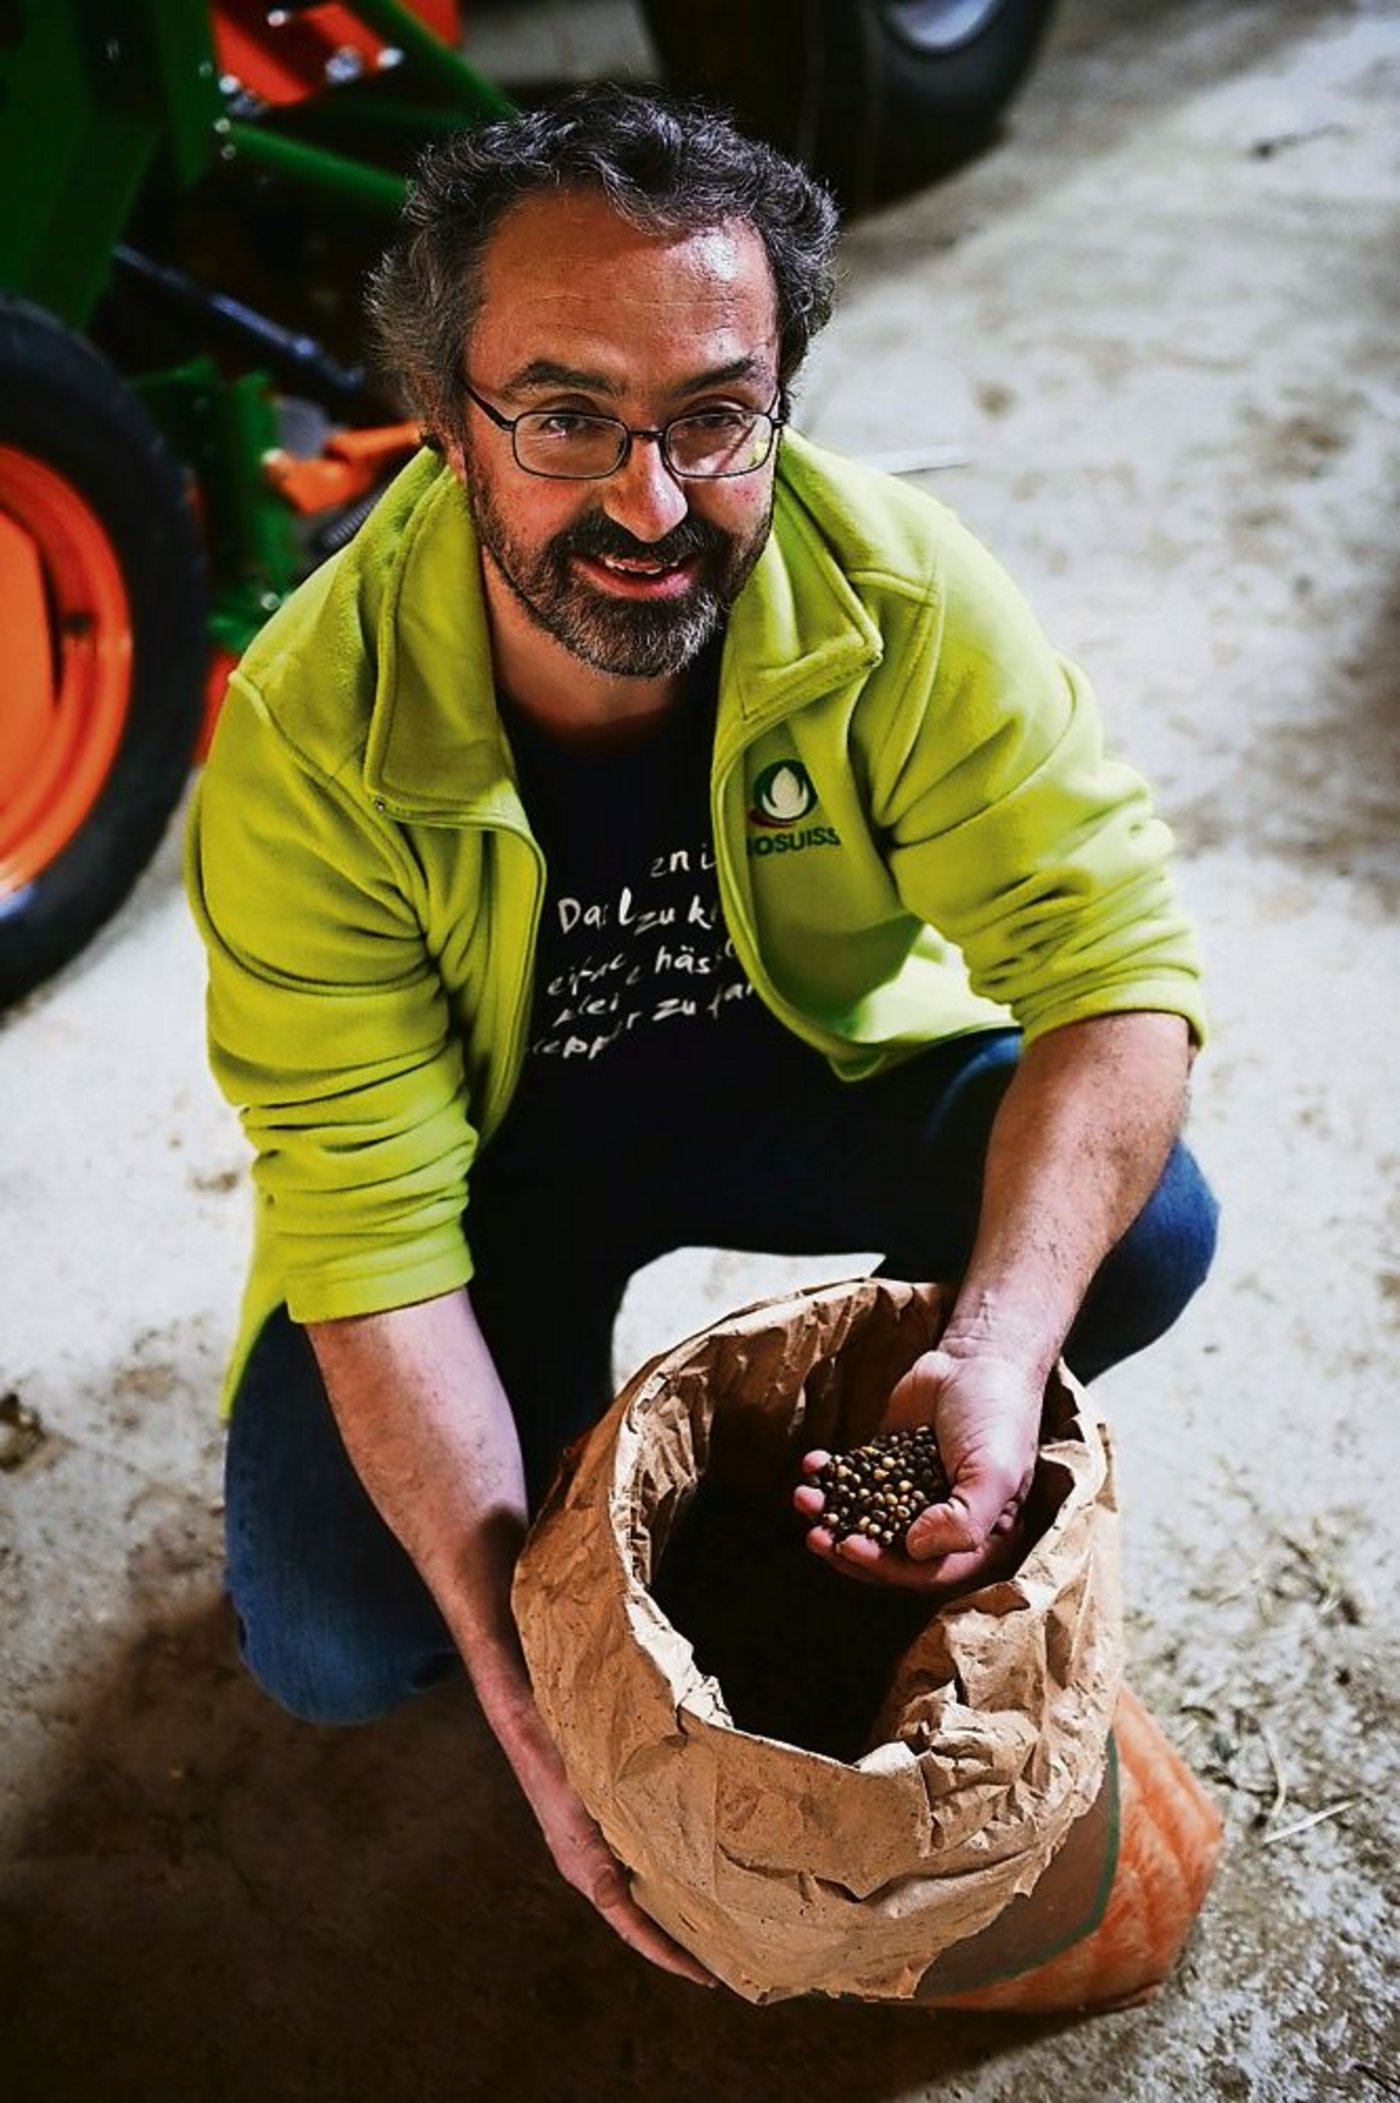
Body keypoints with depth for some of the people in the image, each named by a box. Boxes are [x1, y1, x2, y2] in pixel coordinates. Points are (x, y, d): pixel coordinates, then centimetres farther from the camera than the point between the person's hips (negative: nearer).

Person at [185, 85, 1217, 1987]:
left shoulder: (898, 591, -26)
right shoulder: (310, 750, -29)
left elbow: (1116, 950, -26)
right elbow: (370, 1226, -28)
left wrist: (1000, 1347, -44)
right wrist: (527, 1694, -34)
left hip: (813, 1070, 2)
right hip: (495, 1153, -1)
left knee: (1145, 1235, -23)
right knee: (333, 1641, -17)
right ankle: (570, 1446, 18)